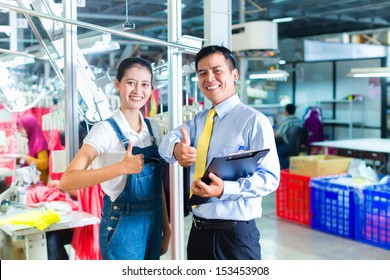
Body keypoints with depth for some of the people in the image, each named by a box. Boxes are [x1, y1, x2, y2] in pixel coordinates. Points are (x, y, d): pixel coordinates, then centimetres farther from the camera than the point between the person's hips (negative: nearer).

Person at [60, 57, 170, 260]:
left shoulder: (153, 128, 4)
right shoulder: (106, 130, -14)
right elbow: (67, 181, -25)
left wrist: (165, 227, 13)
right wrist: (122, 167, -34)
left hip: (152, 224, 6)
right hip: (122, 225, -6)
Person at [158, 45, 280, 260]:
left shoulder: (254, 120, -11)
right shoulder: (198, 120, 11)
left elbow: (270, 177, -16)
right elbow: (168, 139, -4)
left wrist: (224, 190, -30)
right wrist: (176, 149, -27)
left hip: (235, 233, -6)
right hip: (198, 230, 6)